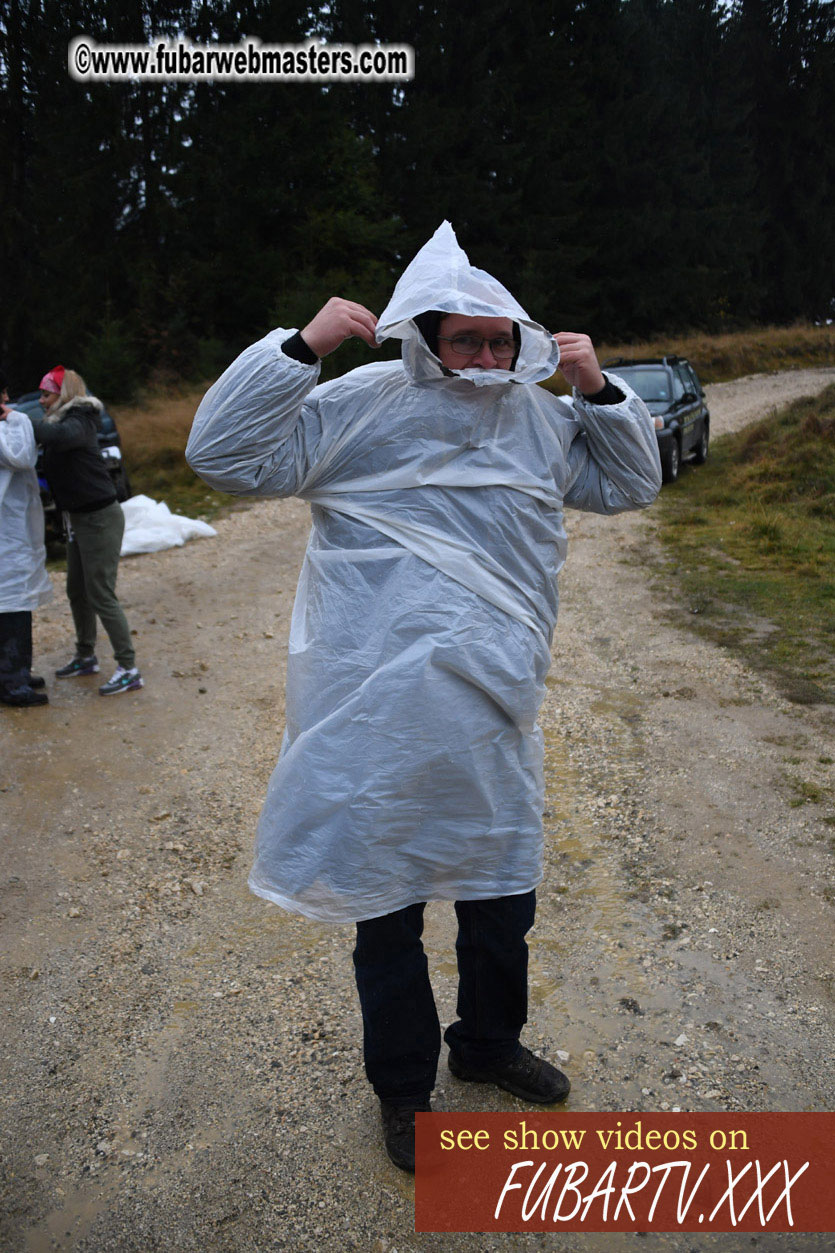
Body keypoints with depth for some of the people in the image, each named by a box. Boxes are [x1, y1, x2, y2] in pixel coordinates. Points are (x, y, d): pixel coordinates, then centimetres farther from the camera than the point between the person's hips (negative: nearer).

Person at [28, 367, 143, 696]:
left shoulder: (80, 421, -16)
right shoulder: (60, 421, 13)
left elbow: (60, 436, -36)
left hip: (100, 518, -10)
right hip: (78, 519, 10)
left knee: (101, 595, -7)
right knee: (77, 591, 17)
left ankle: (128, 669, 0)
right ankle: (85, 657, 33)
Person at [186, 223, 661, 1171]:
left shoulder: (539, 418, 9)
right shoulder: (359, 407, -7)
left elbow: (630, 486, 19)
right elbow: (224, 453, -12)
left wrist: (599, 392, 4)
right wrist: (302, 346, -18)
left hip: (492, 723, 5)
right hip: (379, 727, -5)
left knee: (503, 896, 21)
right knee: (386, 910, 11)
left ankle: (489, 1044, 49)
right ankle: (401, 1087, 37)